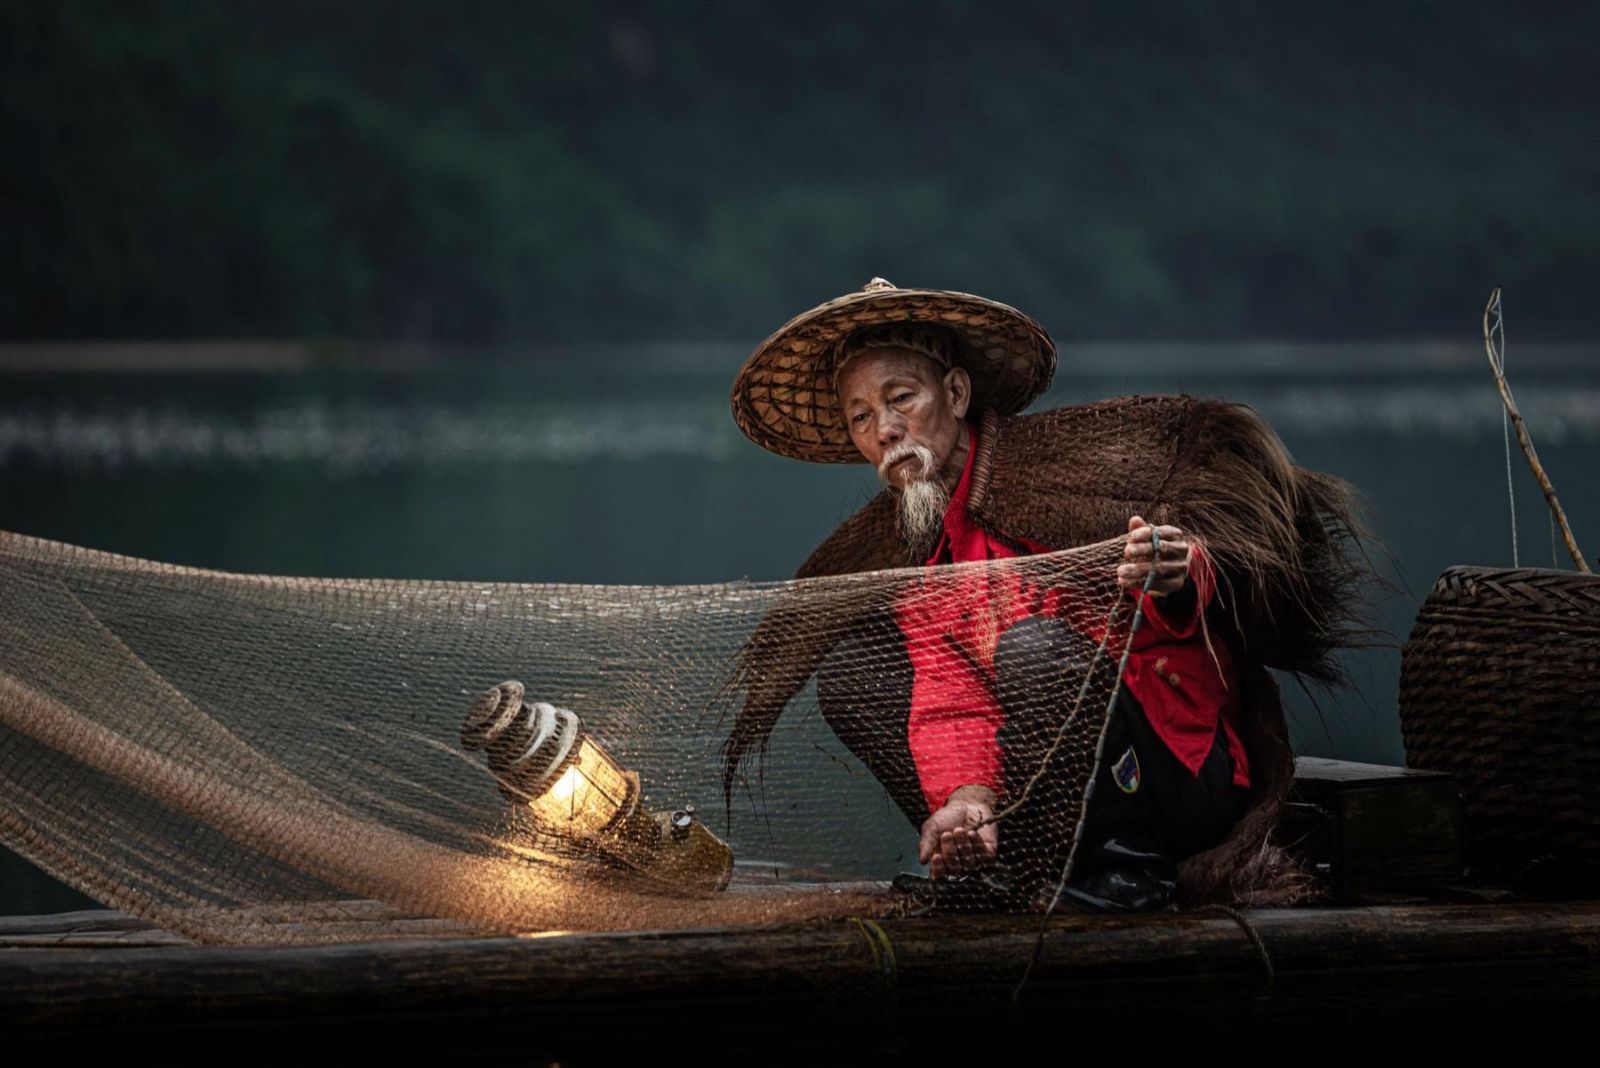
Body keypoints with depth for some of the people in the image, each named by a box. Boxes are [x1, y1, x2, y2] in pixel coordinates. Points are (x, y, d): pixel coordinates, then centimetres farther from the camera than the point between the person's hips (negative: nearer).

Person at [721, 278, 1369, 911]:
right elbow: (950, 696, -5)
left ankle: (1132, 863, -19)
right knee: (850, 672, -4)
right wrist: (967, 799, -27)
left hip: (1187, 768, -6)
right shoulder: (896, 550, 7)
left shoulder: (1062, 459, -10)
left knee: (1032, 642, -32)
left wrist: (1180, 573, -44)